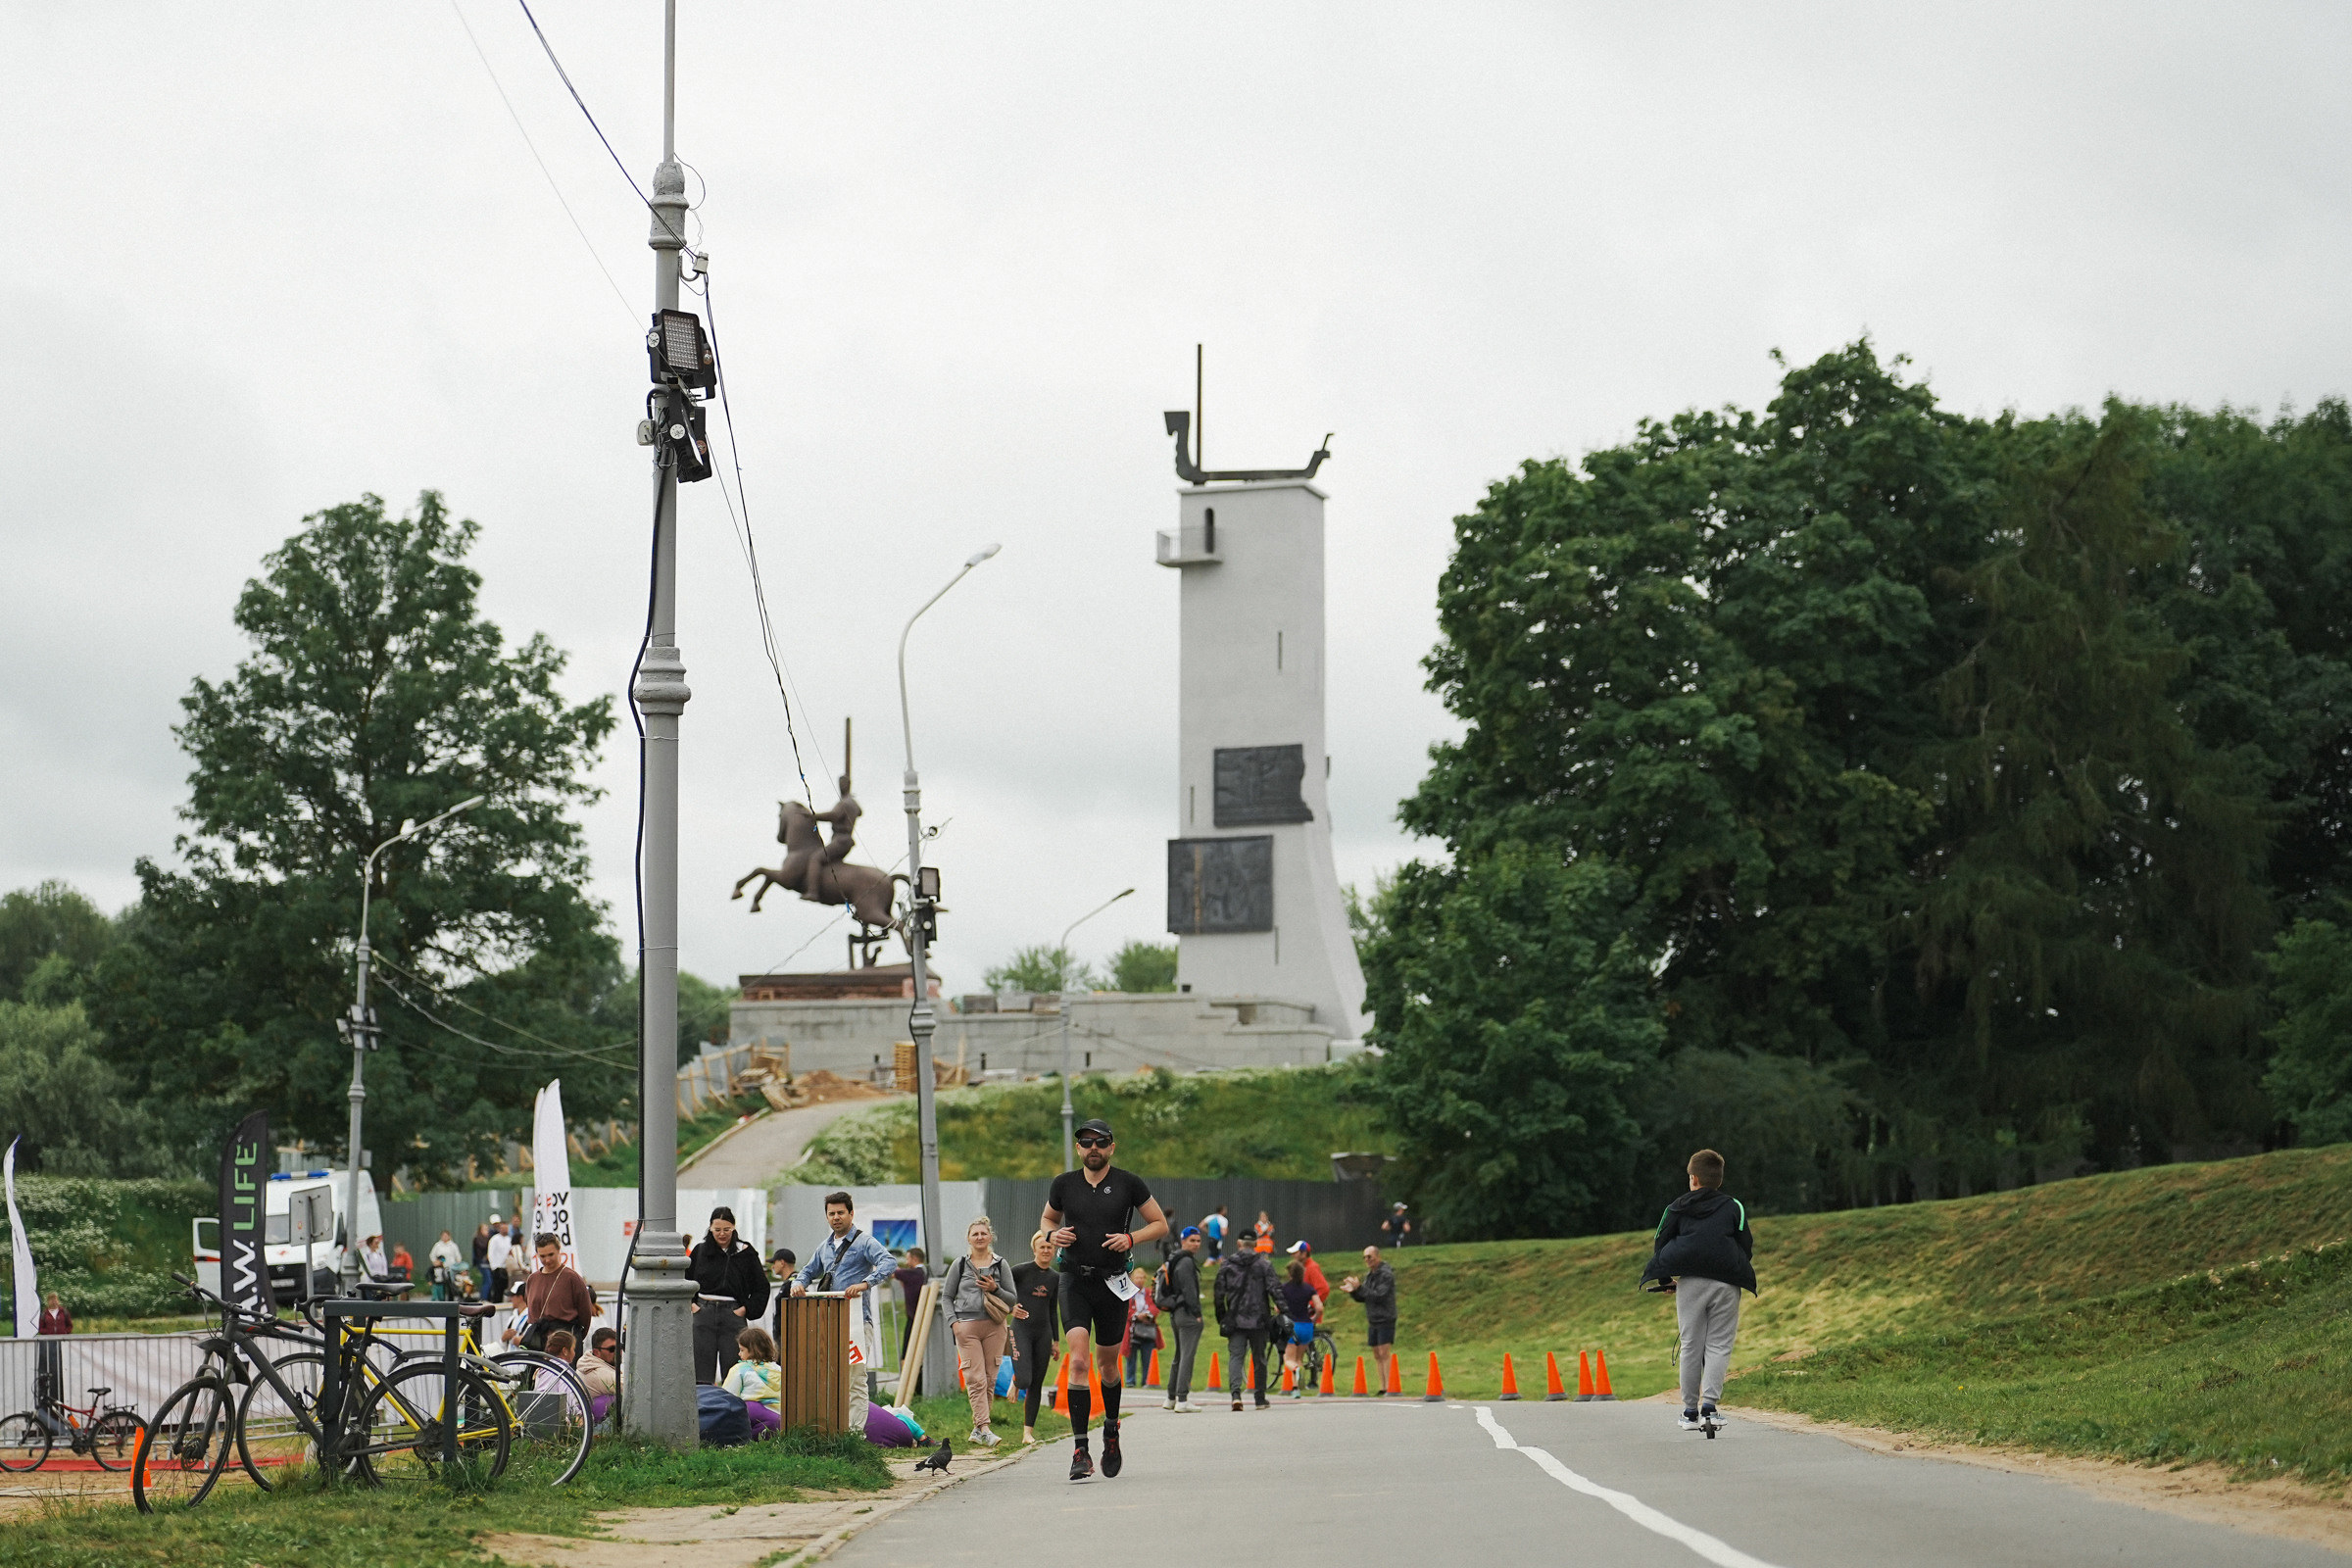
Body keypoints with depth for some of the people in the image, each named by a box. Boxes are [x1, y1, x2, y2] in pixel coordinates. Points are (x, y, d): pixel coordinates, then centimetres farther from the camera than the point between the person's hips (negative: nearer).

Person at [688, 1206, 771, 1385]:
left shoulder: (745, 1253, 3)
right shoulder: (700, 1251, 8)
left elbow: (762, 1288, 8)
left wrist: (746, 1309, -1)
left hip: (733, 1315, -1)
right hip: (703, 1314, 1)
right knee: (701, 1372, -1)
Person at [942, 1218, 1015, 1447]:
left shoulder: (1001, 1264, 11)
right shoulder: (960, 1264, 9)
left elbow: (1013, 1298, 11)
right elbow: (947, 1296, 12)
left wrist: (995, 1288, -6)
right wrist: (953, 1322, -1)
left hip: (994, 1326, 2)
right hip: (967, 1326, -2)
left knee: (989, 1380, 0)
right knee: (975, 1379, -12)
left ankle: (977, 1429, 9)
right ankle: (984, 1429, -19)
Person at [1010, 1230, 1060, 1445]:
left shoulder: (1054, 1277, 10)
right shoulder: (1022, 1270, -6)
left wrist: (1056, 1341, 16)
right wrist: (1010, 1306, -14)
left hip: (1043, 1333, 5)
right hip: (1021, 1330, -5)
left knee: (1036, 1386, 3)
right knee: (1025, 1380, -17)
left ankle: (1028, 1432, 9)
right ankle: (1015, 1382, 21)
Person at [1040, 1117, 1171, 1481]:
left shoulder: (1128, 1183, -1)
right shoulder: (1063, 1184, 4)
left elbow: (1160, 1224, 6)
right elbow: (1048, 1219, 21)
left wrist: (1131, 1238, -12)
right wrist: (1053, 1234, -2)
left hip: (1113, 1284, 0)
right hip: (1075, 1282, 0)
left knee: (1107, 1364, 11)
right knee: (1078, 1360, -16)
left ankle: (1111, 1430, 40)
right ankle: (1080, 1451, -17)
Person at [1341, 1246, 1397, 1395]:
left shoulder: (1386, 1274, -12)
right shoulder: (1369, 1275, 14)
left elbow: (1379, 1296, -21)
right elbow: (1362, 1298, 15)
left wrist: (1359, 1288, -23)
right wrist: (1353, 1291, -5)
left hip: (1385, 1320, -8)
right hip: (1372, 1321, 8)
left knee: (1384, 1354, -12)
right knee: (1377, 1355, 8)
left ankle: (1389, 1387, -13)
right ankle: (1382, 1387, 12)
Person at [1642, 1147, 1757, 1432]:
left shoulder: (1677, 1208, 11)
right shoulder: (1734, 1207, 11)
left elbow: (1661, 1245, 12)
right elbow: (1746, 1246, 8)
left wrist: (1666, 1281, 23)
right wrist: (1741, 1277, 23)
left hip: (1690, 1283, 0)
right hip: (1726, 1284, 0)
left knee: (1691, 1346, 6)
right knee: (1719, 1345, 2)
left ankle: (1690, 1411, 8)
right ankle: (1709, 1405, -14)